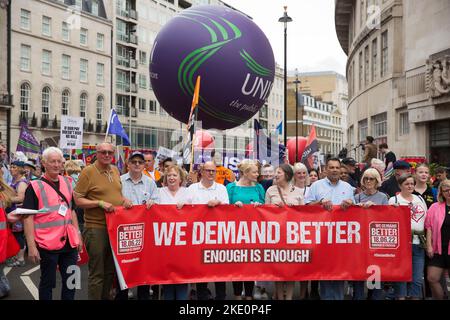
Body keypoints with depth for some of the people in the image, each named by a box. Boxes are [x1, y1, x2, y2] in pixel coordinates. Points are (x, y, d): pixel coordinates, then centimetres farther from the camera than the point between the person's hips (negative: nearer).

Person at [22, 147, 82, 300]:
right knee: (47, 282, 8)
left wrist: (78, 235, 13)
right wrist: (31, 246, -17)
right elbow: (28, 217, -11)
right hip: (47, 243, -5)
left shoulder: (67, 183, 10)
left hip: (69, 242, 5)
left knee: (70, 281, 12)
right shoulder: (35, 186, -7)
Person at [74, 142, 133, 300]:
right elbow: (78, 200, -11)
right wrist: (100, 203, -20)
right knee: (97, 273, 0)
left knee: (110, 270, 17)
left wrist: (124, 200, 2)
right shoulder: (88, 172, -9)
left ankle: (106, 296, 30)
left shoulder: (115, 170, 10)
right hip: (96, 228, -6)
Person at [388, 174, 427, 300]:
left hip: (418, 242, 5)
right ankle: (401, 297, 7)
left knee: (417, 278, 4)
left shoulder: (420, 199, 18)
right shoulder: (394, 200, 2)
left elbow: (426, 219, 20)